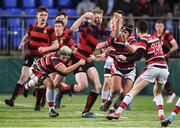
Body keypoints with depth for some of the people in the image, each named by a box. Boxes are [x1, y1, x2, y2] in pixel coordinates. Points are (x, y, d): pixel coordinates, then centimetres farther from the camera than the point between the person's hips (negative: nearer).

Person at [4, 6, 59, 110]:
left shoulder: (50, 29, -6)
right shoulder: (32, 27, 5)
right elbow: (27, 36, 26)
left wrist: (46, 48, -20)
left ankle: (38, 104, 9)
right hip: (30, 56, 3)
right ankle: (12, 99, -4)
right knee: (23, 77, -3)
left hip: (42, 57, -3)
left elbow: (56, 45, -4)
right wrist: (23, 43, 6)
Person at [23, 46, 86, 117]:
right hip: (35, 70, -9)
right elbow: (65, 70, -53)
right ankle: (51, 110, -20)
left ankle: (28, 85, 75)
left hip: (42, 71, 9)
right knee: (50, 84, -29)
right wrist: (79, 63, -54)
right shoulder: (54, 59, -41)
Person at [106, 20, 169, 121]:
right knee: (158, 93, 27)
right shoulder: (155, 38, 19)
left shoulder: (143, 39, 1)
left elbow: (138, 56, -10)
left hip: (152, 67, -6)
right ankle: (161, 114, 9)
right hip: (164, 68, 6)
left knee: (134, 90, -2)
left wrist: (125, 58, 3)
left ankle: (118, 112, -7)